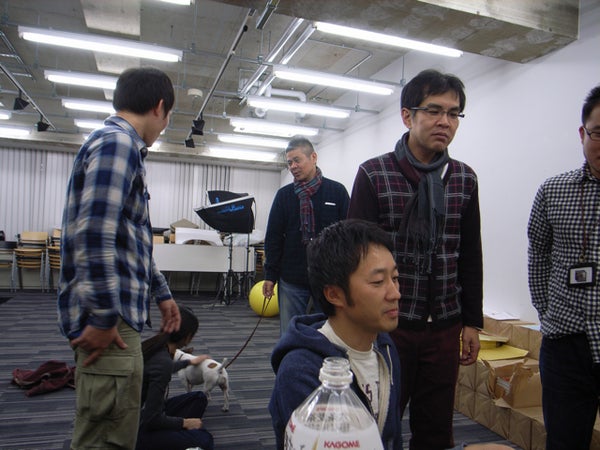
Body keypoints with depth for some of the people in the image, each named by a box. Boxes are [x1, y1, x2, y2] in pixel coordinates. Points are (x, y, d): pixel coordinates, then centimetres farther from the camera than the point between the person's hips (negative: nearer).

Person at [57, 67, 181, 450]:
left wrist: (161, 293, 25)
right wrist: (103, 317, -20)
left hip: (119, 315, 10)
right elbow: (94, 235, -24)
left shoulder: (122, 146, 20)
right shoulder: (117, 142, -12)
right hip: (111, 319, -10)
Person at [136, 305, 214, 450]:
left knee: (199, 398, 13)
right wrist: (184, 422, -10)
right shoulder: (163, 361, -30)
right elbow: (152, 419, -26)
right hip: (141, 431, -10)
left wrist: (189, 361, 40)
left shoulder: (154, 345, -3)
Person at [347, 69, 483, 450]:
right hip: (388, 323, -3)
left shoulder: (464, 179, 6)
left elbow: (470, 257, 10)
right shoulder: (374, 175, -7)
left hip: (444, 327, 4)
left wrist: (472, 321, 9)